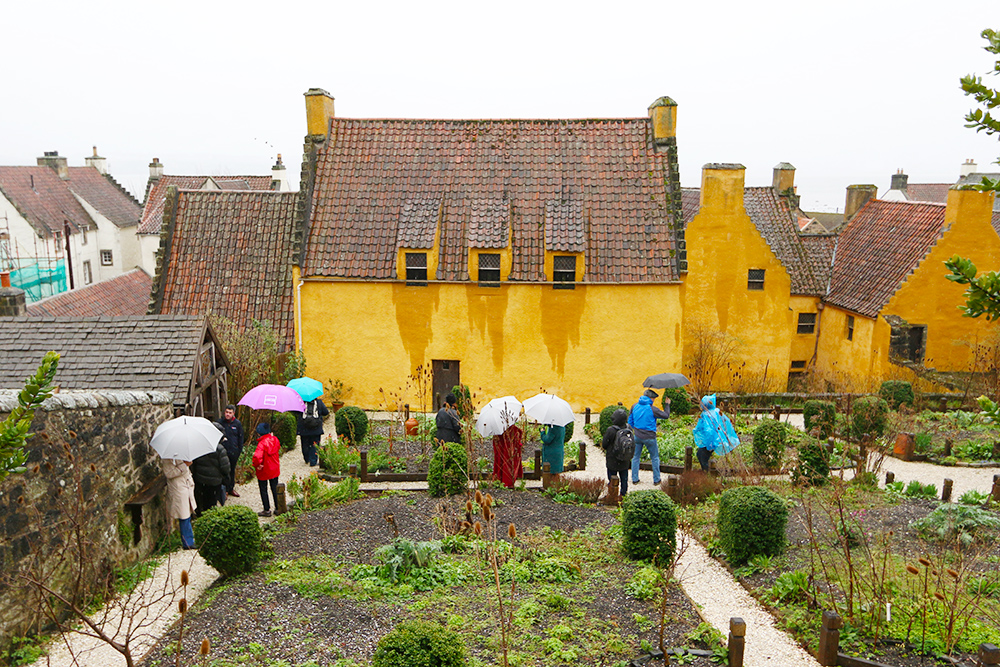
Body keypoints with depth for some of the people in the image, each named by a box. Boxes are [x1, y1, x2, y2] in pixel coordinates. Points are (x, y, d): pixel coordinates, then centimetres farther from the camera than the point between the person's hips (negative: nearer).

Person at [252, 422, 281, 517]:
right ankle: (278, 508, 25)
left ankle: (267, 510, 17)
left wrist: (257, 465, -21)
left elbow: (257, 456, -39)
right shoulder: (275, 439, -6)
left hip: (264, 471, -6)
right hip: (275, 469, 6)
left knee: (263, 490, 10)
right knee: (275, 488, 18)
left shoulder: (262, 443, -26)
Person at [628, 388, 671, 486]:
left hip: (637, 436, 4)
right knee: (655, 458, 13)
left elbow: (630, 420, 9)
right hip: (649, 437, -4)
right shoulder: (652, 409, -16)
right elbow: (666, 416, -5)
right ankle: (656, 480, 20)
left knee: (635, 457, 15)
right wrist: (667, 405, 9)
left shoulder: (635, 406, -1)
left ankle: (634, 479, 19)